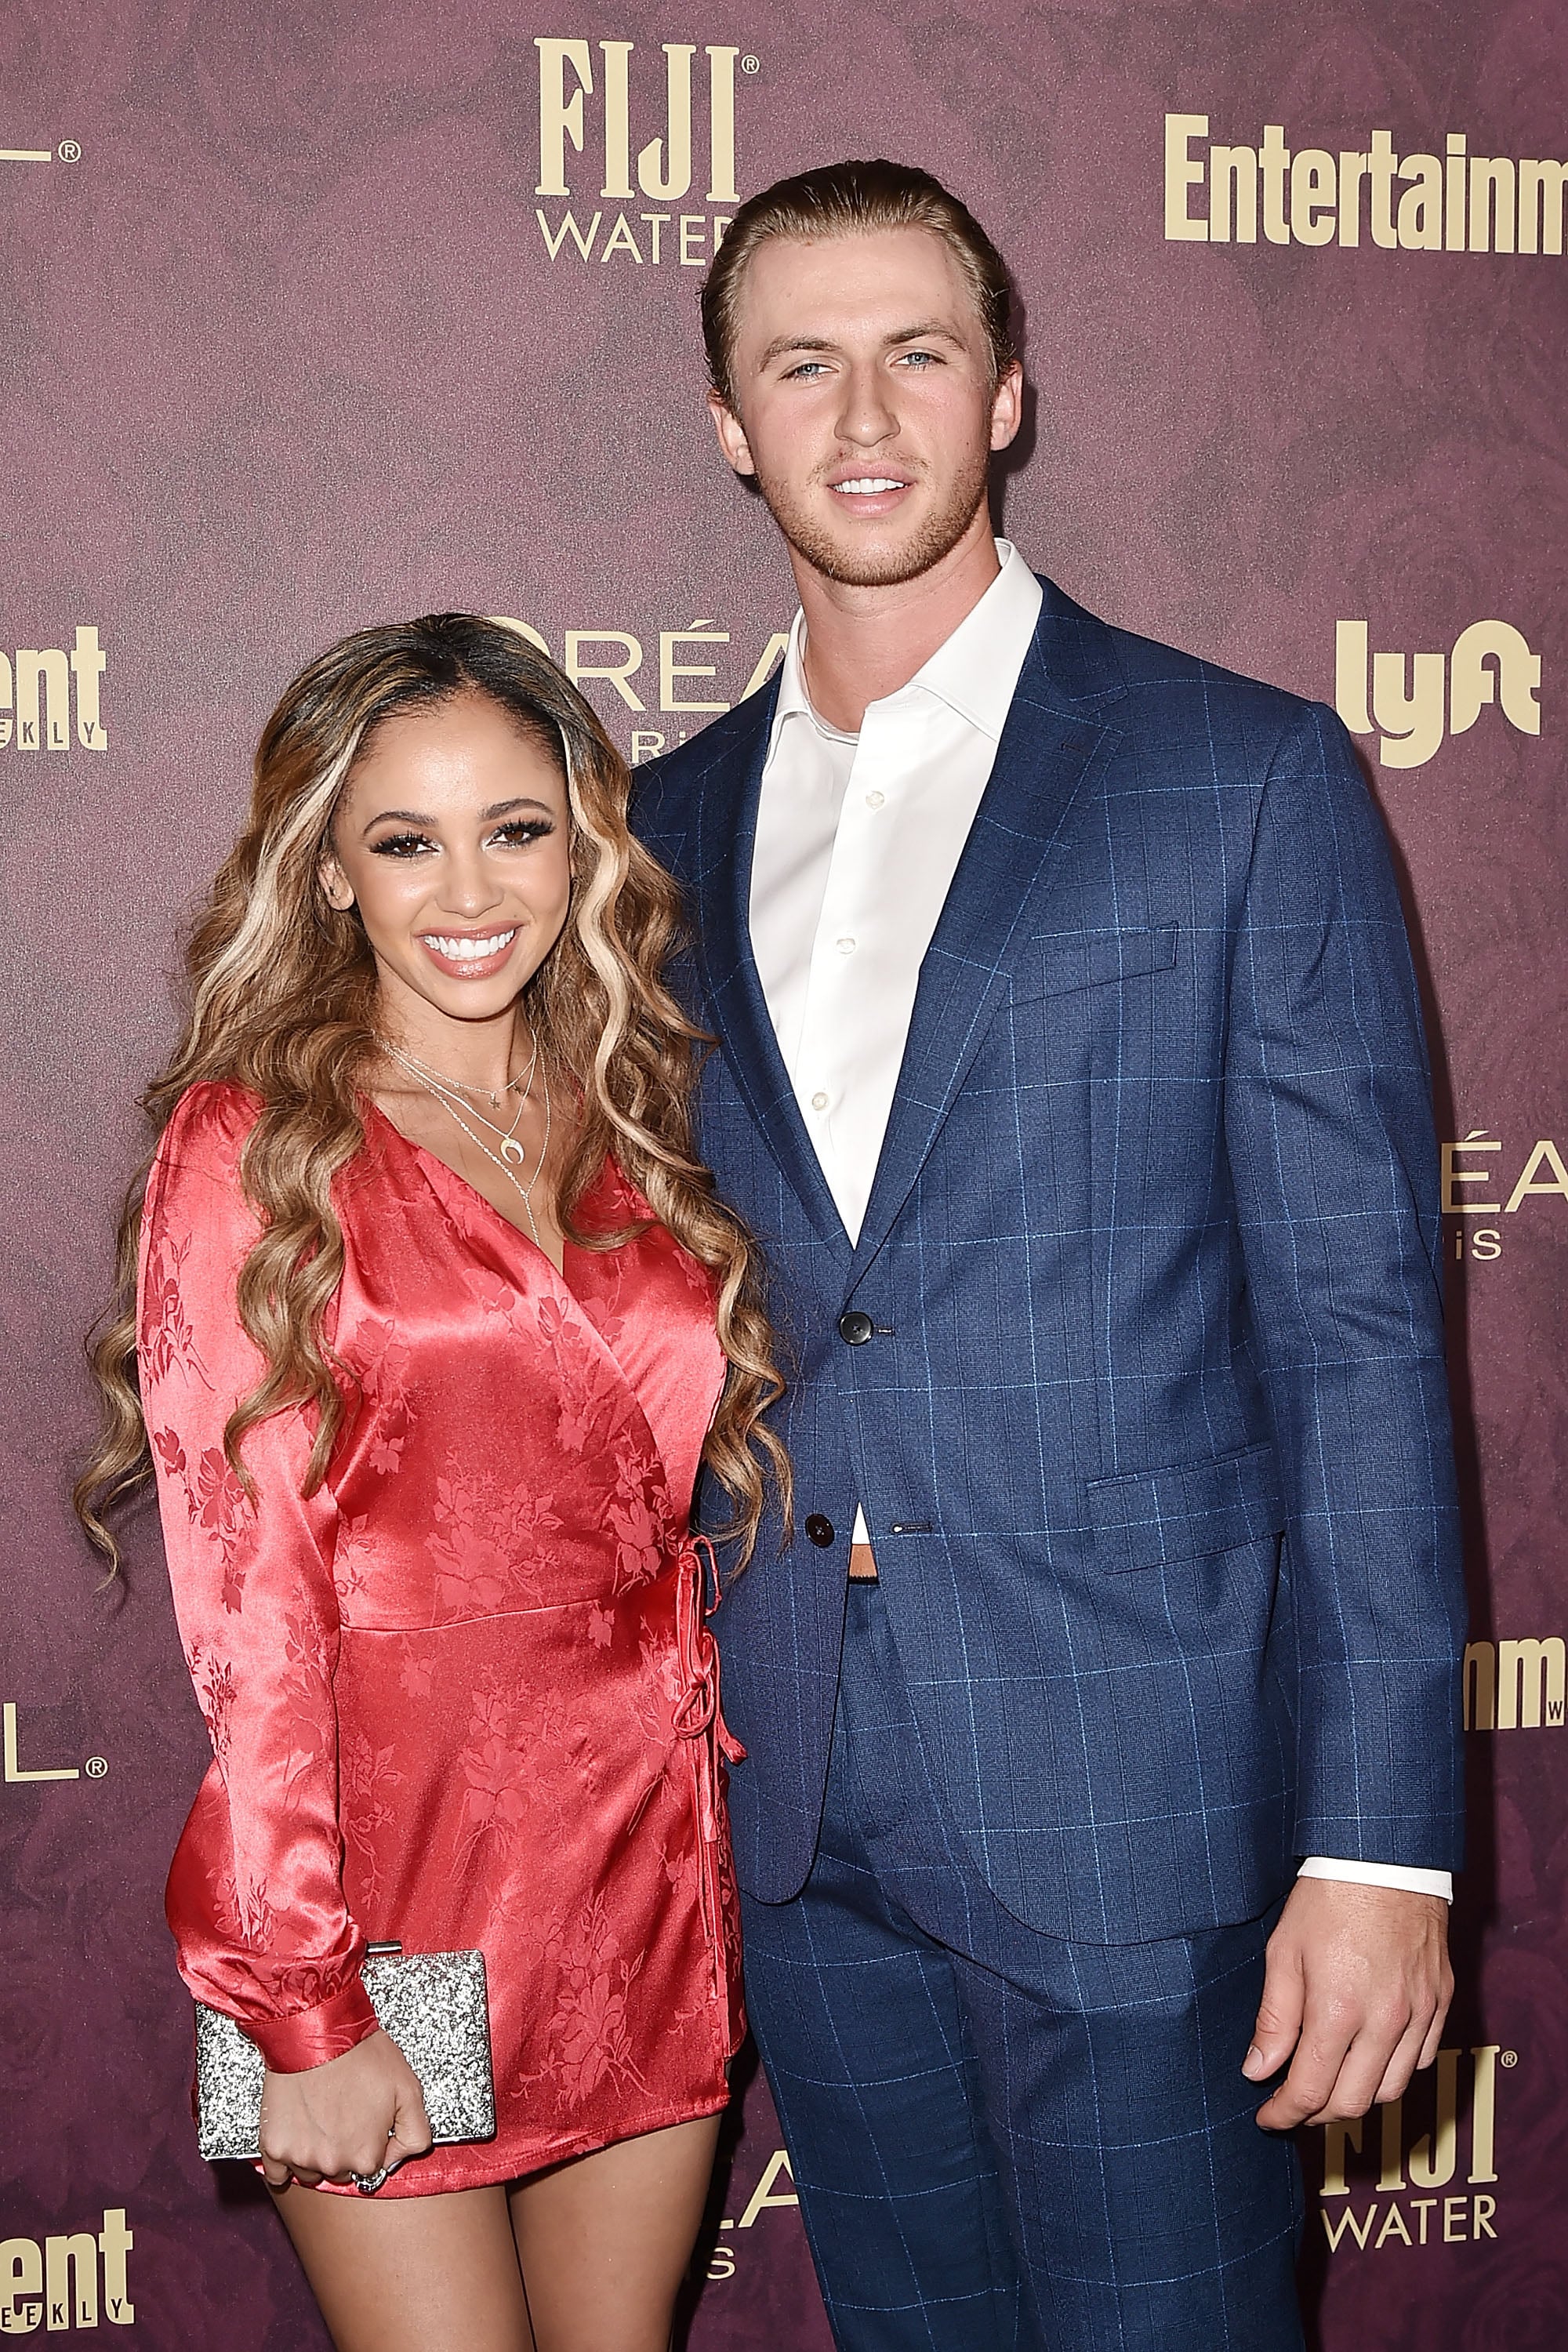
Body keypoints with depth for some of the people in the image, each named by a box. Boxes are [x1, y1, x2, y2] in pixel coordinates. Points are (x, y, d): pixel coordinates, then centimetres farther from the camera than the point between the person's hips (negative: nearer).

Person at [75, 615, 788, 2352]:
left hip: (649, 1856, 5)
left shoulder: (635, 1133, 8)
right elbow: (246, 1594, -11)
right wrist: (306, 2003, -13)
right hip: (387, 1857, -4)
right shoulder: (250, 1144, -7)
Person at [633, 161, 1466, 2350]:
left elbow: (1358, 1324, -8)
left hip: (1131, 1786, -4)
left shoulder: (1248, 778, -5)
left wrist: (1380, 1836, -13)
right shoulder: (674, 826, 9)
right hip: (793, 1804, 5)